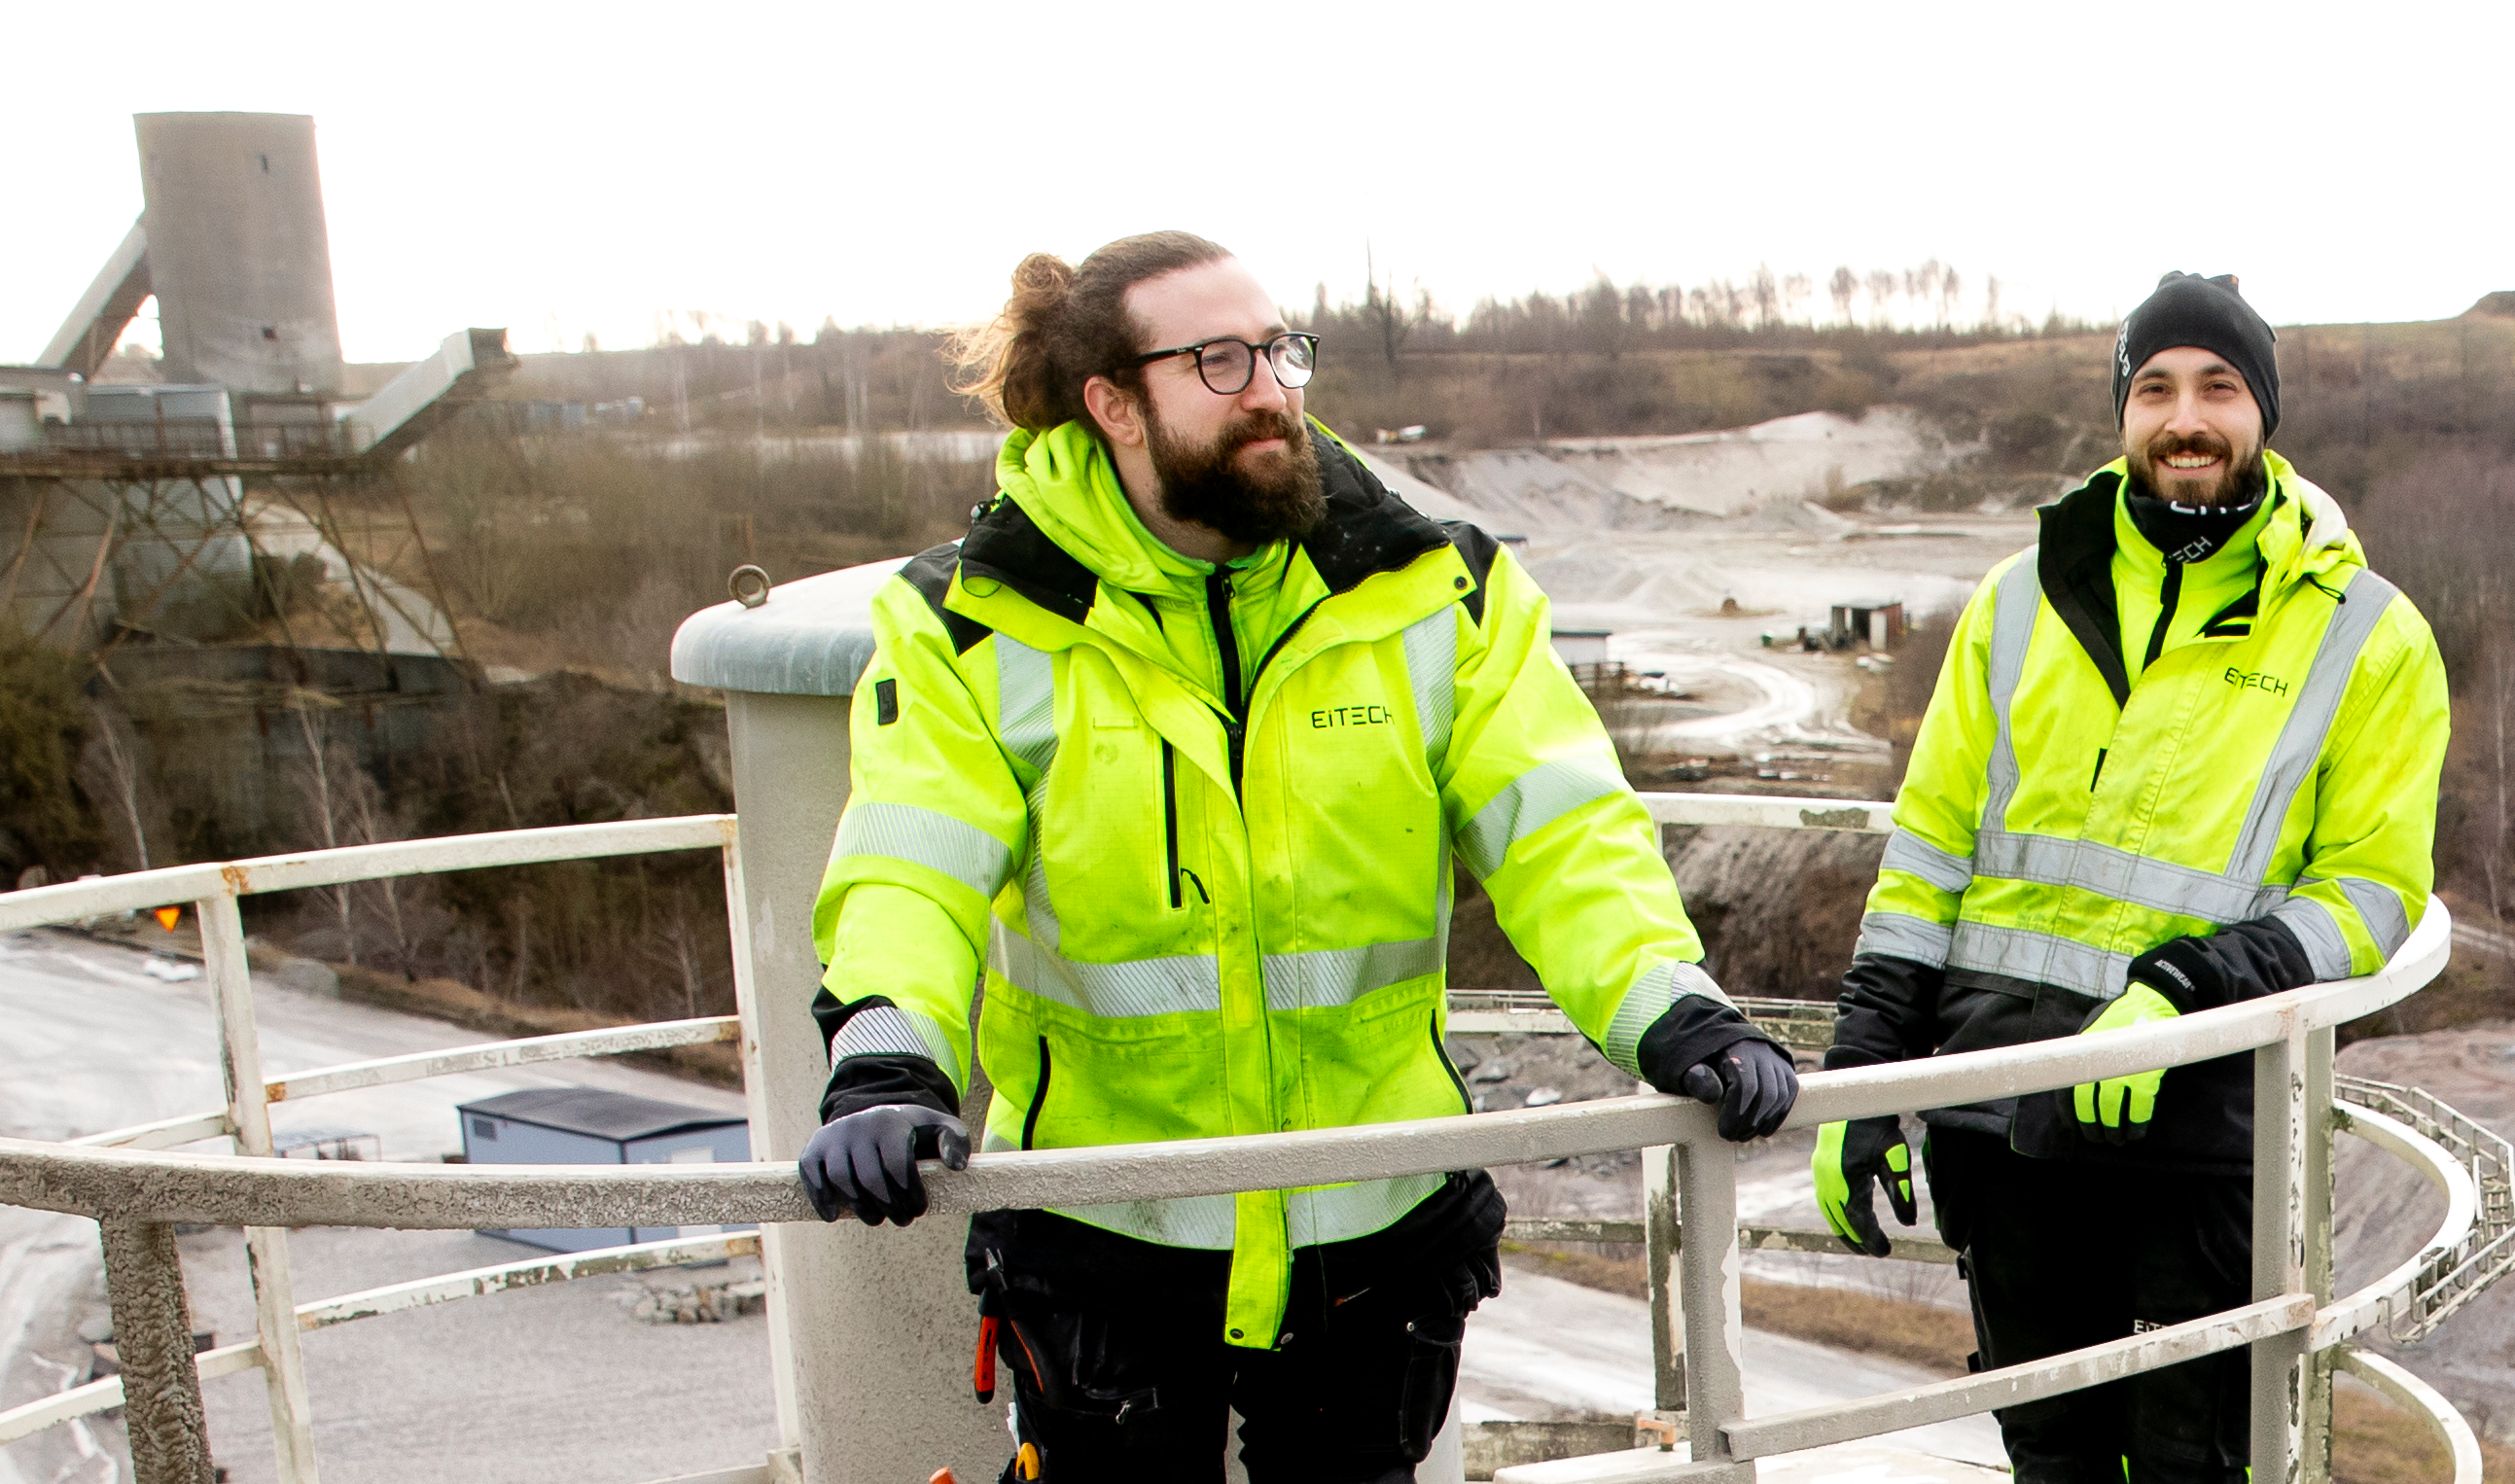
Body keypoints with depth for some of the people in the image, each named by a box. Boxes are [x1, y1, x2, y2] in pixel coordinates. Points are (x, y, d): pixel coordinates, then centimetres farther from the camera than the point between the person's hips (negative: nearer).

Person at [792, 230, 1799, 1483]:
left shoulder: (1432, 593, -3)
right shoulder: (978, 626, -8)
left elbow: (1559, 825, -9)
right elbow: (910, 871, -17)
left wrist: (1665, 1004, -26)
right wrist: (888, 1062, -36)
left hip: (1379, 1219, 2)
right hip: (1102, 1234, -1)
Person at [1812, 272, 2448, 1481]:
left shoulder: (2367, 637, 1)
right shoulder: (2026, 597, 8)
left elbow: (2372, 892, -2)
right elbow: (1929, 847, 8)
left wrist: (2183, 992, -19)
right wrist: (1862, 1076, 4)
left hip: (2202, 1112, -3)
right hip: (2001, 1097, 3)